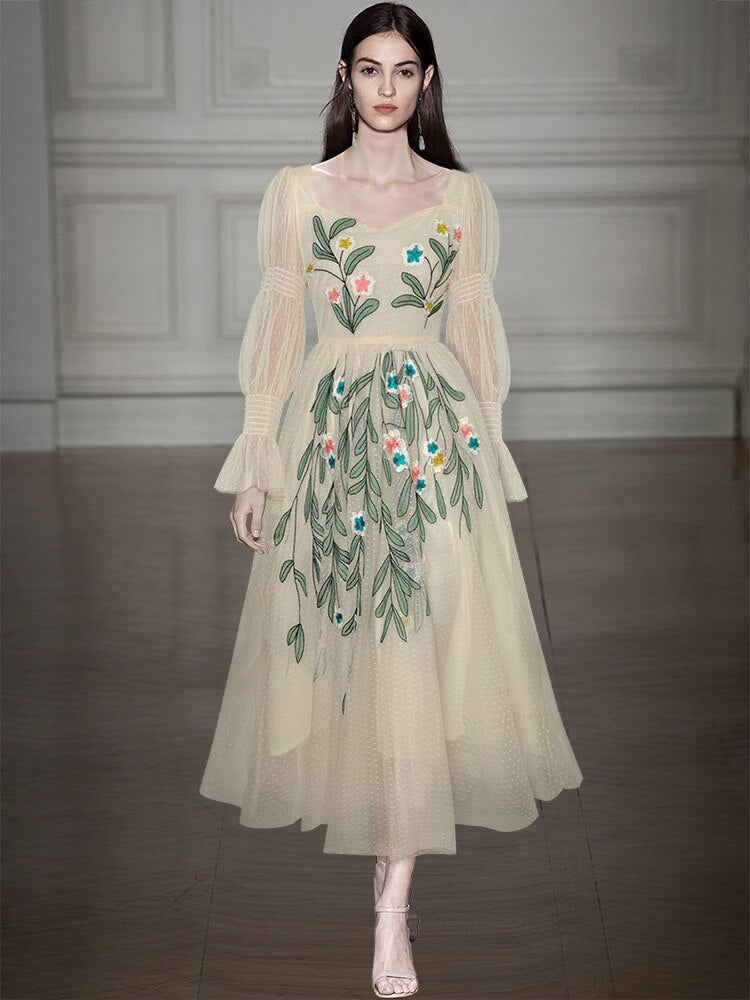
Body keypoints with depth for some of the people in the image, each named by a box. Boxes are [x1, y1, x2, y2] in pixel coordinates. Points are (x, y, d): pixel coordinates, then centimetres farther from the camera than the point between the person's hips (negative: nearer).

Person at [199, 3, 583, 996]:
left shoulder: (463, 197, 7)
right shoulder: (297, 191, 6)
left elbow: (478, 331, 10)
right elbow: (275, 327, 5)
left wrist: (488, 449, 7)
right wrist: (254, 462, 1)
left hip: (434, 435, -1)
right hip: (328, 432, 1)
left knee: (417, 653, -9)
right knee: (338, 645, 6)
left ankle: (394, 904, -8)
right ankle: (383, 827, 29)